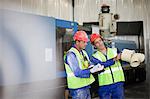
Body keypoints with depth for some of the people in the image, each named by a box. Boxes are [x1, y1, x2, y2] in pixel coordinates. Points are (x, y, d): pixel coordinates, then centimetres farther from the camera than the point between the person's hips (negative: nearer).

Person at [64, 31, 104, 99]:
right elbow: (78, 73, -23)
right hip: (78, 88, -8)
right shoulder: (71, 54, -17)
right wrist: (92, 70, -33)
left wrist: (95, 67, -10)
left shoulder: (83, 52, 11)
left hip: (86, 86, 8)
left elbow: (89, 65, 11)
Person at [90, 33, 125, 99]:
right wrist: (114, 60, -24)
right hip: (104, 85, -1)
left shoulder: (114, 50, 6)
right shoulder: (95, 57, 1)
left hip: (118, 83, 1)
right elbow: (100, 65, -17)